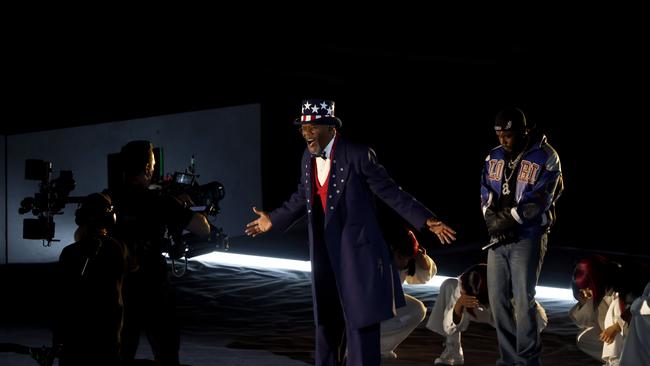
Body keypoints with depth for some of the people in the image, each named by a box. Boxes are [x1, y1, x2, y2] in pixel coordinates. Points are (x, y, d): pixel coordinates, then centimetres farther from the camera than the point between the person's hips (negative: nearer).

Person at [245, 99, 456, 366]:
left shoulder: (358, 155, -14)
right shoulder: (308, 158, 7)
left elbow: (390, 192, -12)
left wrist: (426, 220, -19)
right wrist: (273, 220, 27)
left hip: (356, 251, -6)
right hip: (324, 253, 7)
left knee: (360, 321, -4)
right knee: (326, 320, 17)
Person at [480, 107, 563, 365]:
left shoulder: (546, 157, -7)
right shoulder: (493, 157, 9)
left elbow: (538, 199, -14)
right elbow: (486, 193, 6)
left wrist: (508, 219, -17)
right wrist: (493, 219, -12)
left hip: (527, 238, -5)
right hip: (497, 238, 5)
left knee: (523, 301, -6)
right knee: (498, 299, 6)